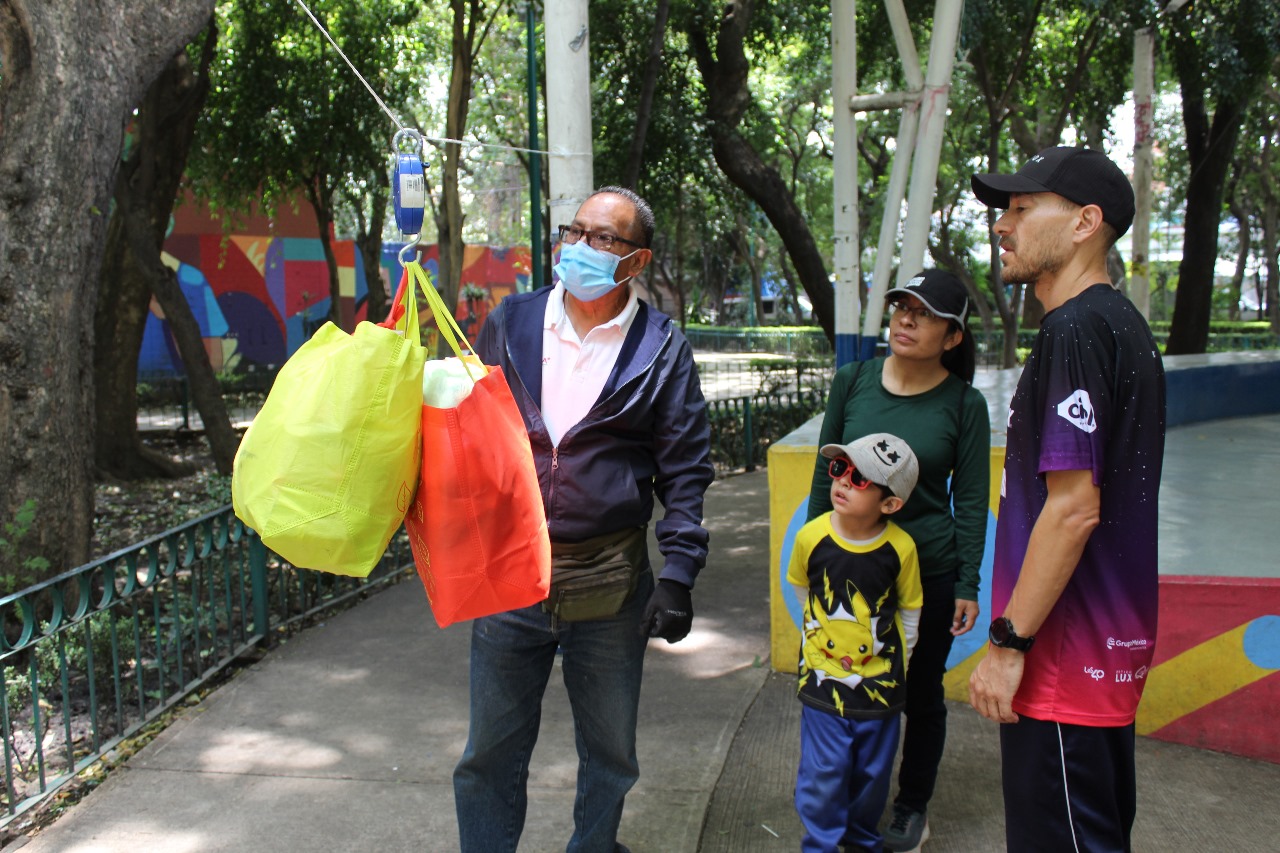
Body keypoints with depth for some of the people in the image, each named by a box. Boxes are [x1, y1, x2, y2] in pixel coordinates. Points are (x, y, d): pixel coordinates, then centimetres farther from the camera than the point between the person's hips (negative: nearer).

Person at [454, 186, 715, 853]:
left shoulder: (662, 348, -2)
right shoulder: (508, 323, 4)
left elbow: (684, 472, -1)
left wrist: (677, 573, -8)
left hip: (610, 584, -1)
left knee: (610, 753, 17)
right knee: (490, 752, 12)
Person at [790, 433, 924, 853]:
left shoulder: (900, 548, -16)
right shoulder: (811, 536, -14)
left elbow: (909, 610, 1)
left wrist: (895, 660, 7)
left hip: (880, 680, 1)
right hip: (823, 676, 0)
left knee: (873, 769, 15)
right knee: (823, 771, 1)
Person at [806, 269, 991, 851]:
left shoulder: (964, 403, -6)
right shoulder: (852, 381, -1)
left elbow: (971, 501, -1)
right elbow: (825, 473, 6)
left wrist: (968, 586, -4)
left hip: (930, 573, -1)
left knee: (921, 694, 13)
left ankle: (913, 806, 33)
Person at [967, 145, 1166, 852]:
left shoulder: (1075, 328, -18)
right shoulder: (1124, 323, 13)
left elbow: (1074, 508, -23)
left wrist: (1009, 643, -18)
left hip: (1065, 657, -10)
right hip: (1111, 646, 10)